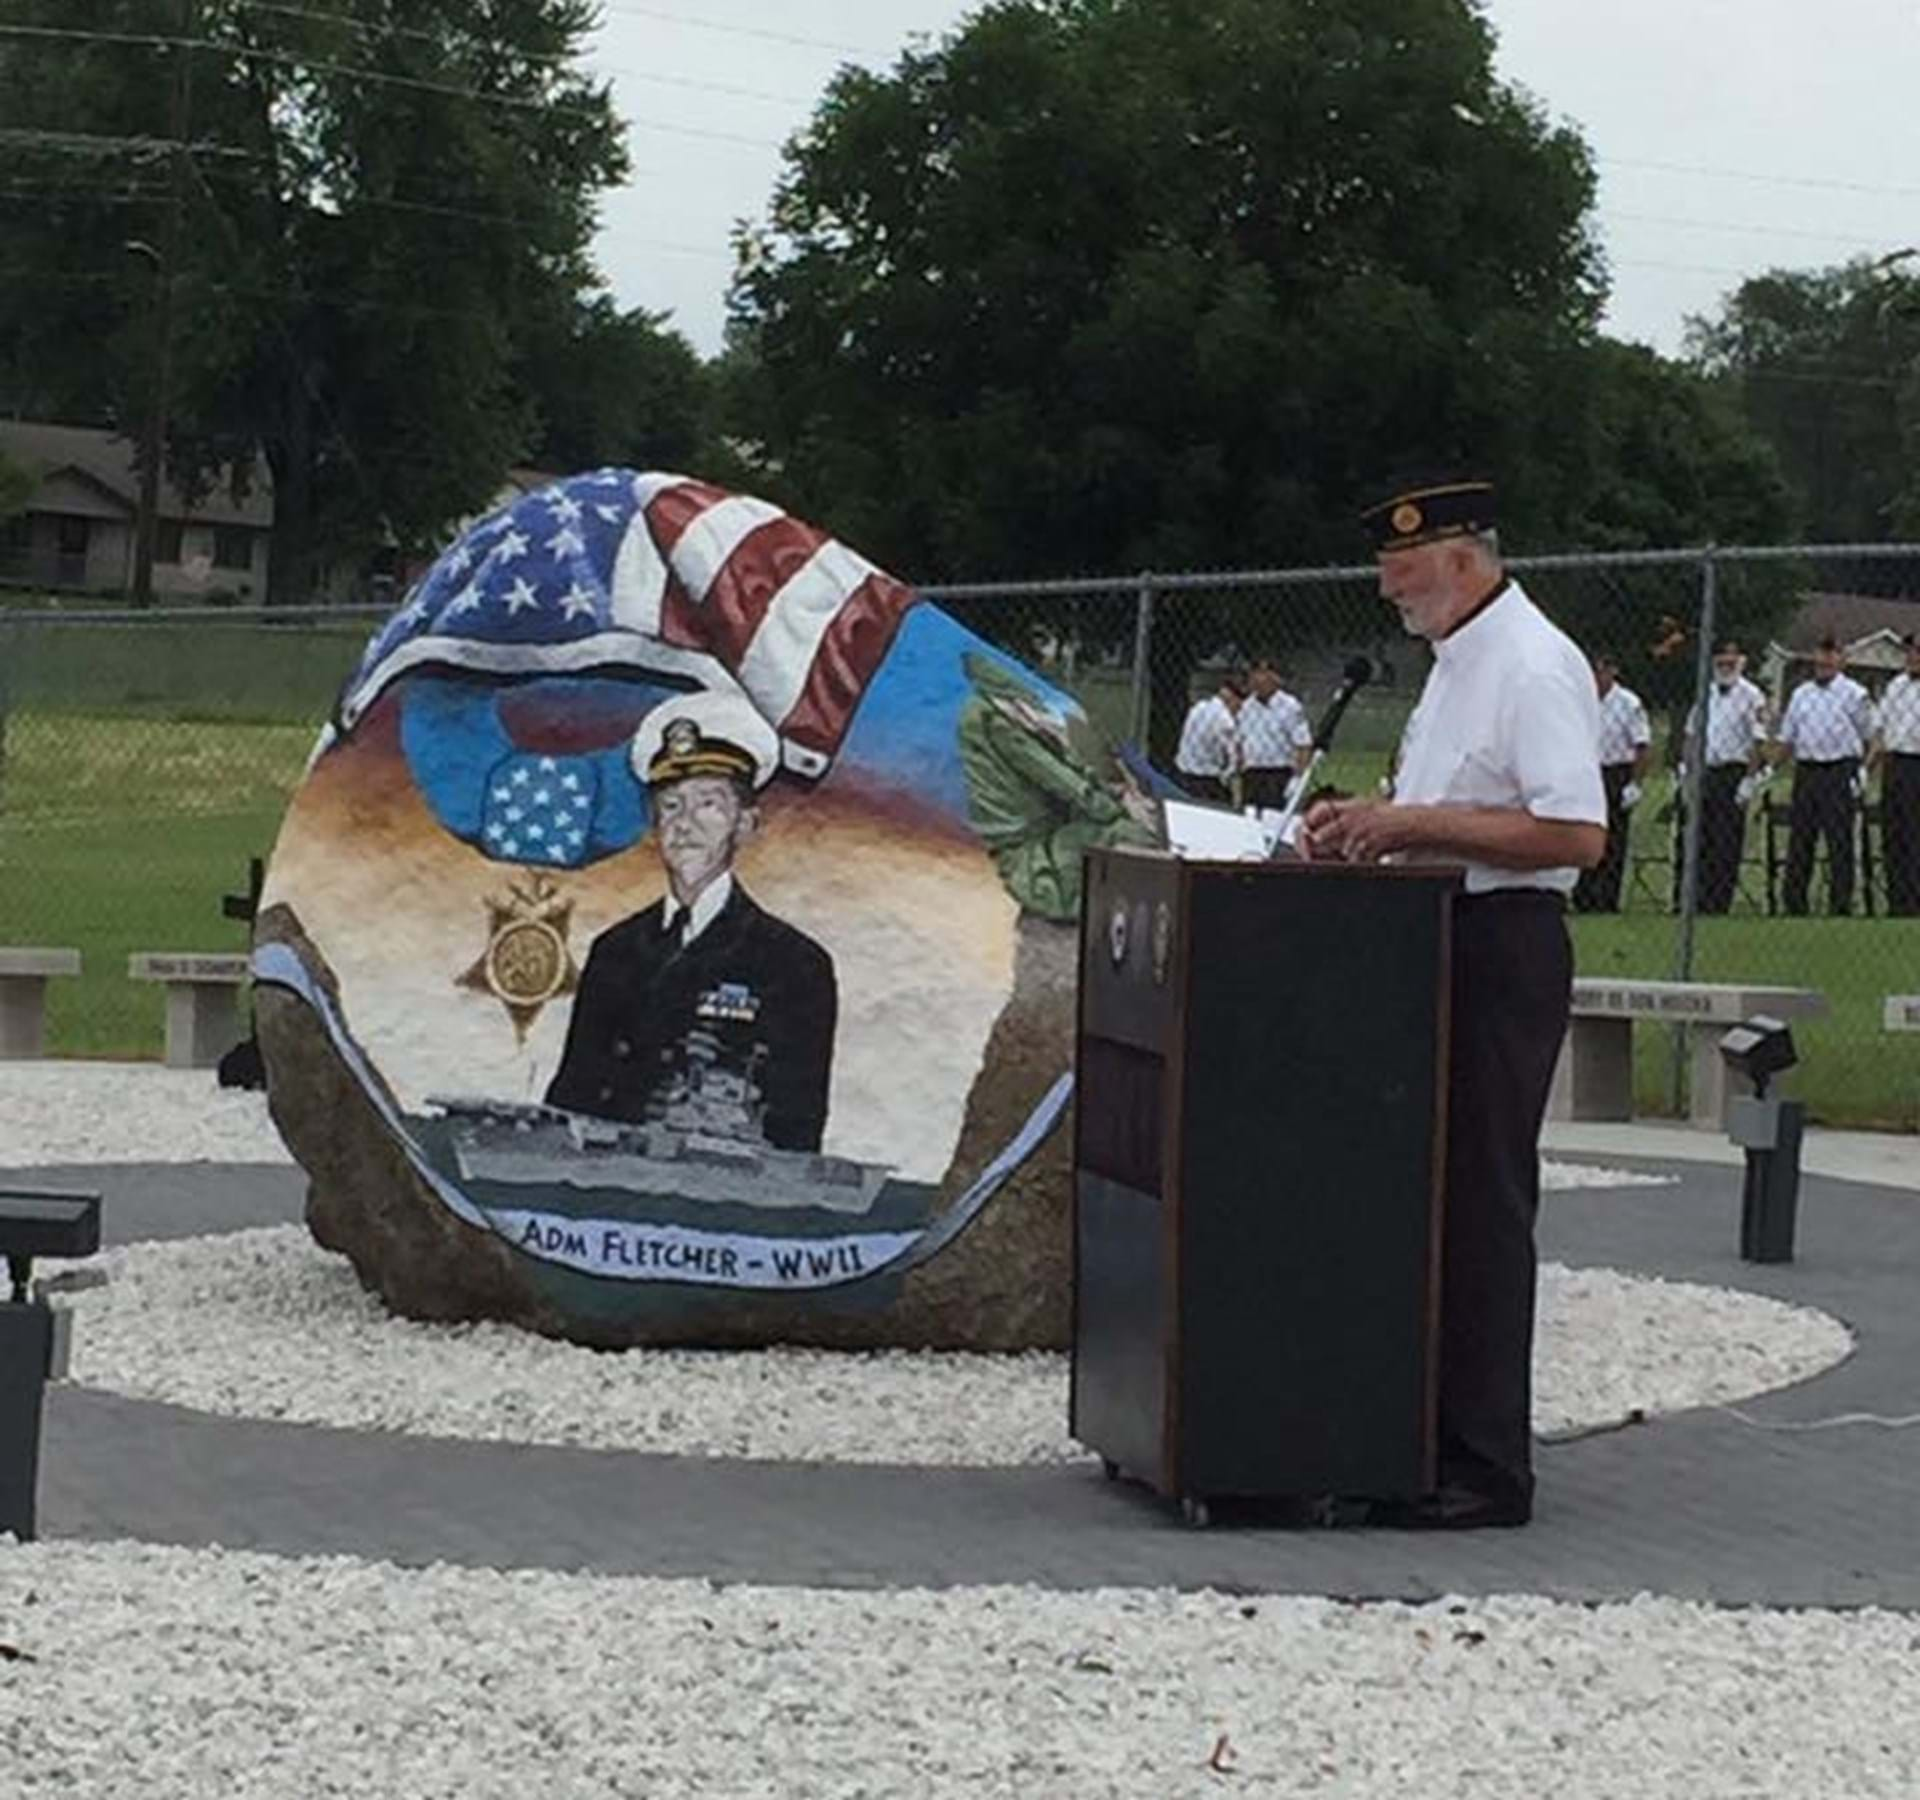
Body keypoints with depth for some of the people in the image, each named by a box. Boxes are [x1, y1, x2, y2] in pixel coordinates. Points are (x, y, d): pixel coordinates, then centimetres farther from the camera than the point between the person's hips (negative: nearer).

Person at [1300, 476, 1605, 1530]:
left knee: (1483, 1201, -7)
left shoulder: (1535, 668, -14)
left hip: (1502, 951, -10)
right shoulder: (1455, 662, 17)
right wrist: (1371, 822, 9)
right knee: (1426, 1193, 10)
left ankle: (1488, 1470, -3)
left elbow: (1577, 834, -22)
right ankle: (1427, 1438, 16)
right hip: (1438, 944, 10)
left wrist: (1414, 825, -20)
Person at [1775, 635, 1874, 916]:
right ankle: (1794, 902, 9)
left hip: (1839, 770, -4)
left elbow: (1866, 737, 7)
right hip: (1805, 770, 5)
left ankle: (1841, 904, -2)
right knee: (1799, 838, 5)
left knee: (1840, 840, -4)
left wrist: (1861, 769, 5)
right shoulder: (1800, 694, 16)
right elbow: (1787, 738, 18)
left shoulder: (1854, 694, 2)